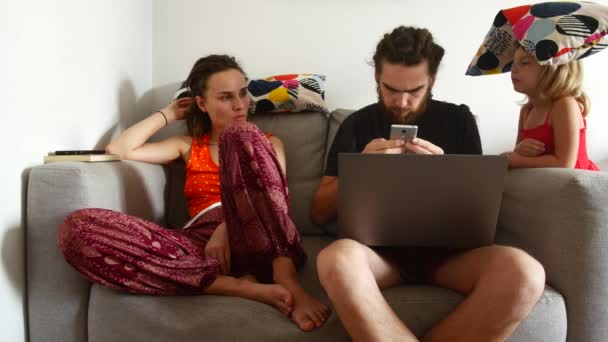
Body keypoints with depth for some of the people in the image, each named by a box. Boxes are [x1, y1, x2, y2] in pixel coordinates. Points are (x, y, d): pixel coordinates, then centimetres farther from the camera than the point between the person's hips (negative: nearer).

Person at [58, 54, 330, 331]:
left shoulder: (269, 143, 22)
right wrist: (168, 114, 25)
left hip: (260, 239, -2)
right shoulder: (188, 146, 27)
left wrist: (228, 228, -17)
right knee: (78, 228, -22)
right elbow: (118, 149, 18)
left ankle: (286, 281, -35)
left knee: (240, 134, -25)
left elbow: (275, 198, 2)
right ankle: (244, 286, -32)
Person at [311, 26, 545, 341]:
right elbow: (319, 214, 7)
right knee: (336, 259, -38)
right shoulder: (357, 125, 10)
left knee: (523, 272, -31)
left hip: (446, 249, 2)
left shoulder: (458, 120, 11)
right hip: (379, 249, -1)